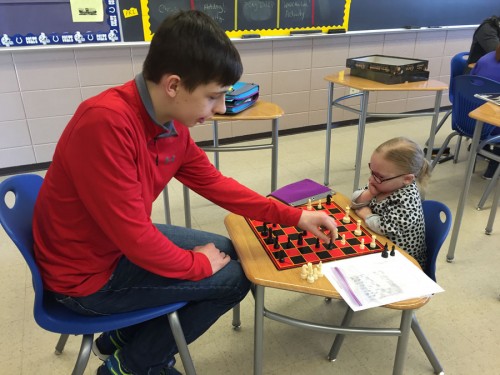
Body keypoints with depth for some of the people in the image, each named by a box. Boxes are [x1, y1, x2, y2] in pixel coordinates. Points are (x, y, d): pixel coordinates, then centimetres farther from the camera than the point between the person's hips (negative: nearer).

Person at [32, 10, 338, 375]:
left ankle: (123, 336, 24)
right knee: (234, 277, -5)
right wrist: (199, 264, -13)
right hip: (88, 275, -8)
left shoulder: (172, 123, -6)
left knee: (229, 251, 15)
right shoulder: (105, 122, -33)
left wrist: (294, 216, 0)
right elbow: (133, 234, -30)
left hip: (127, 242, 8)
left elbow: (214, 182, 3)